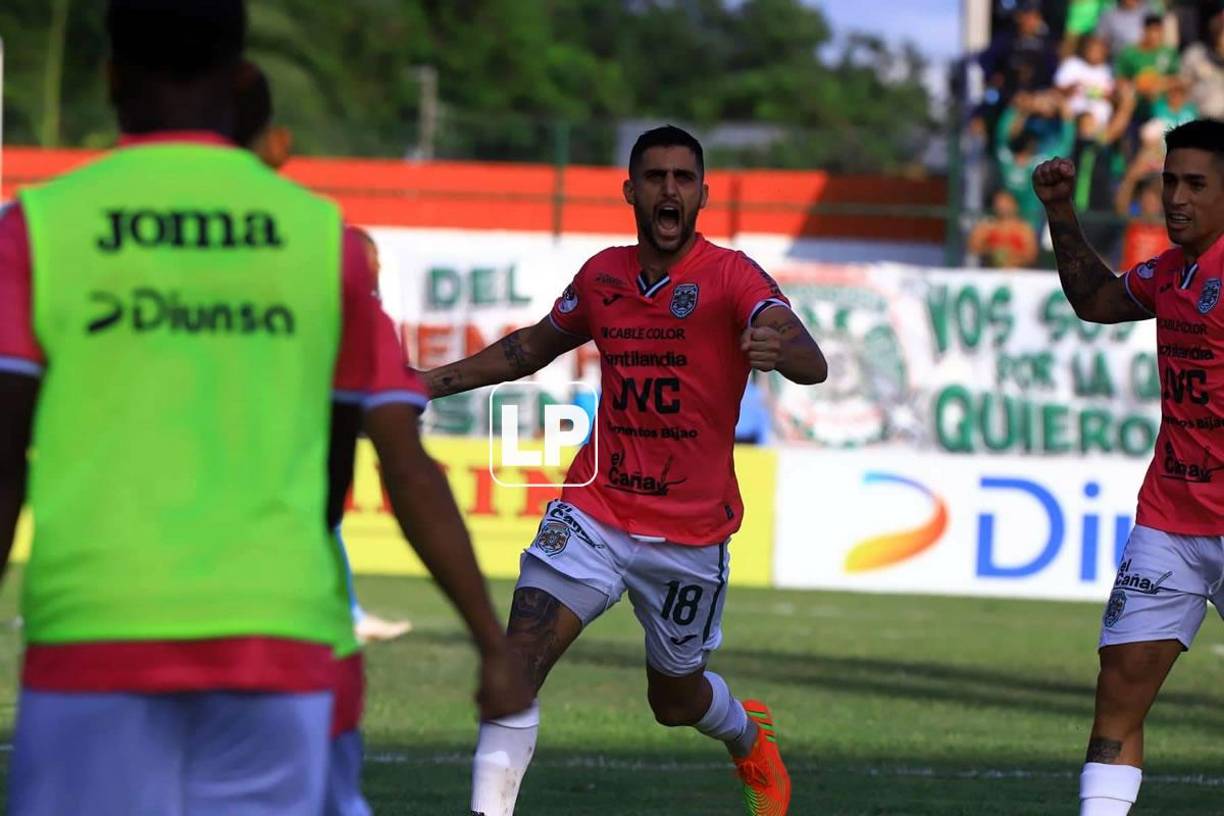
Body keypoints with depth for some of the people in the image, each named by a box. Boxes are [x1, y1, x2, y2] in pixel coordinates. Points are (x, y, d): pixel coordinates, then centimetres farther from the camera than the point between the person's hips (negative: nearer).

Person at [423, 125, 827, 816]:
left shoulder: (731, 277, -12)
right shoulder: (602, 275, 2)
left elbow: (812, 364, -29)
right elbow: (536, 345, 23)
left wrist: (780, 350, -53)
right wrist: (435, 381, 15)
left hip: (691, 533, -2)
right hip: (595, 512, 2)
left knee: (676, 703, 16)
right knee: (519, 658, -19)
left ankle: (750, 736, 51)